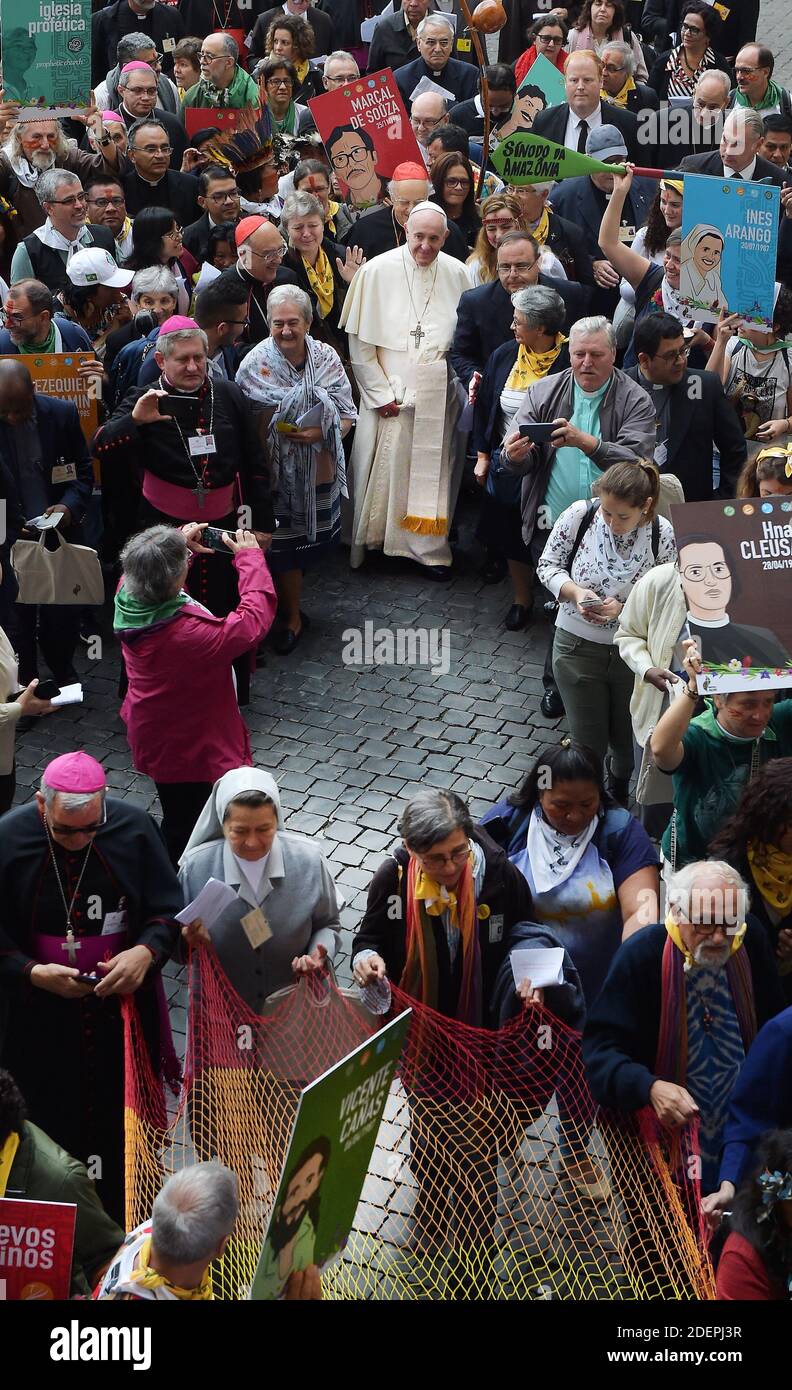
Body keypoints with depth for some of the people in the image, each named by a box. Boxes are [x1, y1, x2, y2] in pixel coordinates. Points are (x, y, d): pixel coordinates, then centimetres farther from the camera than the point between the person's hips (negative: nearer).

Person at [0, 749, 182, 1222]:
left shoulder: (135, 828, -11)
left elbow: (168, 909, -2)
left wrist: (147, 951, -22)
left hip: (123, 1013, 2)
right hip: (41, 1025, -1)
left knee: (122, 1129, 17)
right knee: (51, 1134, 11)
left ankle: (123, 1231, 40)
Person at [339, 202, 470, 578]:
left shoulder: (457, 275, 3)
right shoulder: (377, 271, -5)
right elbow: (360, 340, -4)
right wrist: (380, 392, -7)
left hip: (438, 397, 2)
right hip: (390, 394, -2)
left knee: (433, 473, 6)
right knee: (384, 472, 1)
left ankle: (430, 549, 15)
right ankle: (372, 542, 16)